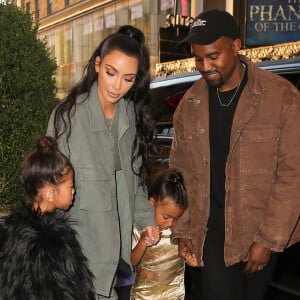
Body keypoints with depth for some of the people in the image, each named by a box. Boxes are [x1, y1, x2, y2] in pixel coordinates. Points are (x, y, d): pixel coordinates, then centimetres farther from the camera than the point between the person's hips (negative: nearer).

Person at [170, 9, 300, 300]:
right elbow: (180, 172, 7)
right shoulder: (189, 104, 1)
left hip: (260, 232, -1)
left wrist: (269, 239, -13)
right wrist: (182, 231, 2)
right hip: (208, 232, 2)